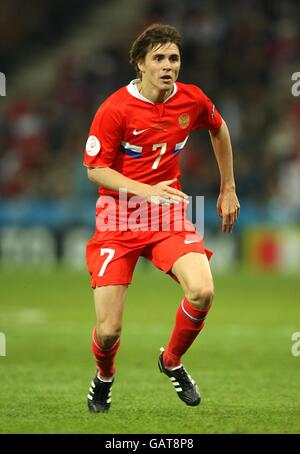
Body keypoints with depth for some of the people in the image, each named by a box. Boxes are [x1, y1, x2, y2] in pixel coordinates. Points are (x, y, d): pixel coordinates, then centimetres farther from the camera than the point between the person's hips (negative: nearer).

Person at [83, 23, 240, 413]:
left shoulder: (192, 100, -2)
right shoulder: (115, 109, -15)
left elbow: (219, 129, 20)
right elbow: (95, 169, -9)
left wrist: (228, 188, 21)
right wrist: (146, 190, -23)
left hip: (168, 215, 3)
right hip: (119, 219, -3)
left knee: (202, 292, -24)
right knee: (108, 331, -9)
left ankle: (172, 361, 8)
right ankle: (104, 376, 30)